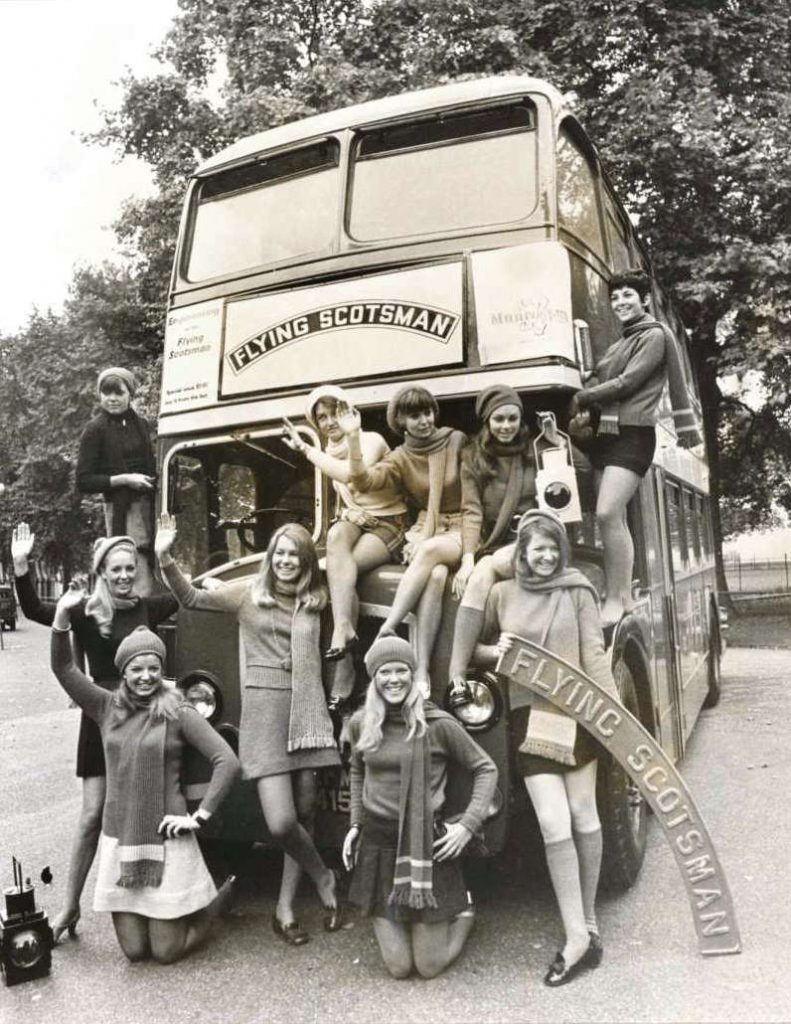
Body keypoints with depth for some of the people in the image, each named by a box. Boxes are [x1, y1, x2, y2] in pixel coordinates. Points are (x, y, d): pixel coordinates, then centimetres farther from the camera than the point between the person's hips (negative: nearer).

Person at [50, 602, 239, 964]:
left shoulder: (178, 713, -9)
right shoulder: (107, 707, 2)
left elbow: (227, 761, -12)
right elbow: (63, 668, -6)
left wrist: (200, 815, -15)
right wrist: (63, 614, -18)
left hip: (165, 841, -4)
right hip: (117, 841, 4)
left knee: (166, 951, 5)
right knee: (134, 950, 11)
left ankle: (220, 894, 30)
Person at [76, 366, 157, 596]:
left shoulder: (140, 424, 11)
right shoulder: (95, 429, -3)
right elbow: (83, 482, -6)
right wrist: (124, 479, -14)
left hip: (148, 505, 5)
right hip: (120, 509, -5)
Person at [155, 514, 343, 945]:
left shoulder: (315, 600, 10)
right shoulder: (248, 592, 3)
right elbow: (192, 598, -1)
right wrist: (165, 559, -12)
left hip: (307, 711, 3)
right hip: (264, 710, -3)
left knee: (304, 812, 8)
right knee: (281, 822, -10)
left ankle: (285, 908, 27)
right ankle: (323, 878, 20)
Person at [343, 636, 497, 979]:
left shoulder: (438, 724, -12)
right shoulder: (361, 723, -1)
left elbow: (486, 769, -2)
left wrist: (468, 824, -9)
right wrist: (355, 824, 13)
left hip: (426, 847, -3)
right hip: (376, 847, 3)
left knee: (430, 967, 7)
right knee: (399, 967, 7)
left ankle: (463, 909, 35)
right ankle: (381, 917, 39)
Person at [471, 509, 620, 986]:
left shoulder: (578, 591, 0)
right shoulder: (502, 594, 5)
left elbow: (595, 655, -3)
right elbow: (475, 649, 12)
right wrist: (496, 651, -9)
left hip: (576, 712, 0)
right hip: (530, 717, 1)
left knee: (583, 817, 8)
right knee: (554, 825, -5)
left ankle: (587, 924, 27)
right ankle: (579, 936, 6)